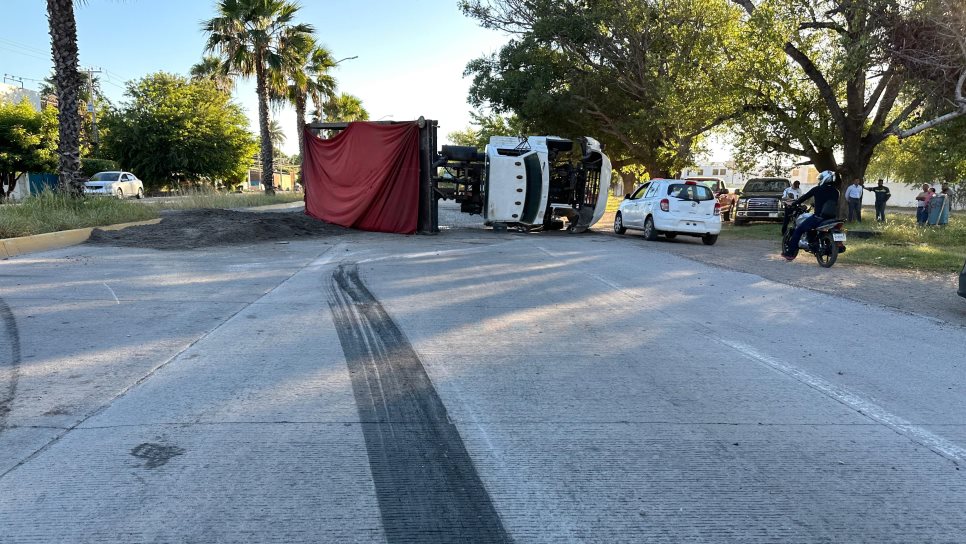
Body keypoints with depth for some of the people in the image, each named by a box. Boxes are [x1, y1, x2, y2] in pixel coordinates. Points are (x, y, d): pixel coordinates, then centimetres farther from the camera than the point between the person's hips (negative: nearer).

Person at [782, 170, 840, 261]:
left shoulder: (817, 189, -1)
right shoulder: (835, 192, 10)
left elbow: (804, 197, 6)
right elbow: (836, 205, 19)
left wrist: (793, 204, 19)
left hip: (818, 217, -5)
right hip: (831, 219, 5)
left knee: (799, 230, 4)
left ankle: (790, 252, -2)